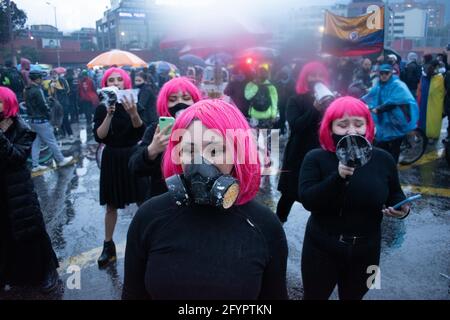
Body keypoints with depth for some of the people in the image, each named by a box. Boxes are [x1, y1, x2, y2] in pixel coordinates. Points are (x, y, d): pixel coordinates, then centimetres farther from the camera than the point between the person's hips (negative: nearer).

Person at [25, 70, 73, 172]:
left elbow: (27, 105, 14)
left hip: (32, 120, 9)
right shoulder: (37, 90, -19)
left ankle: (35, 165, 13)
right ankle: (61, 160, 14)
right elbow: (43, 106, -19)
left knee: (35, 143, 11)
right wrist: (48, 115, -3)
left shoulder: (27, 91, 9)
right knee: (52, 142, 3)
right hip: (41, 121, -9)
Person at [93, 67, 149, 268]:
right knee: (111, 206, 9)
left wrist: (133, 114, -32)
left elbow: (142, 132, -15)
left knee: (143, 202, 1)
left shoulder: (134, 104, -3)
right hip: (112, 160, 1)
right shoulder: (102, 108, -1)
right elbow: (99, 137, -12)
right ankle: (108, 246, 22)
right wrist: (109, 114, -23)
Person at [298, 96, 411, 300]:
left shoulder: (383, 159, -4)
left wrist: (402, 208, -12)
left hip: (366, 252, 2)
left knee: (353, 297, 24)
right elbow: (307, 200, -23)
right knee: (314, 297, 16)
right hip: (322, 250, -2)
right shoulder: (316, 158, -12)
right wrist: (338, 176, -36)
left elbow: (395, 195, 11)